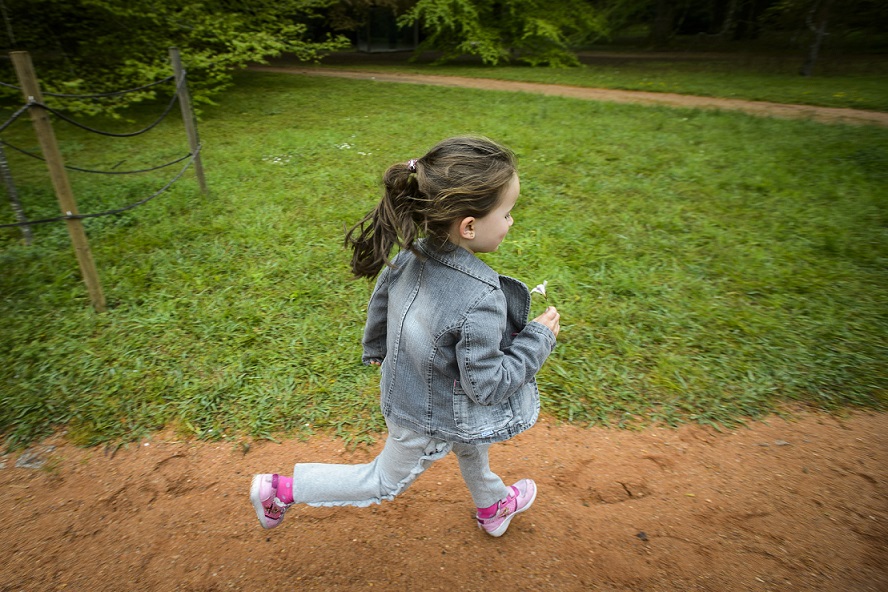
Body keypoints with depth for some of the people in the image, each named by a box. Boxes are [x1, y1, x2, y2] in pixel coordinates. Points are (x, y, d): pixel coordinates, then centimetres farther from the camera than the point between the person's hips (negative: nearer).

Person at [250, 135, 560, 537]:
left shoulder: (411, 254, -17)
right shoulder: (481, 301, -40)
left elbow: (379, 304, 0)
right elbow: (487, 386, -29)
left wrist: (376, 350, 20)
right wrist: (539, 338, -19)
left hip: (408, 393, 7)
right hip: (434, 420, -7)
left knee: (472, 452, 34)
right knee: (384, 482, 22)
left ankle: (493, 506, 63)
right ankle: (282, 489, 33)